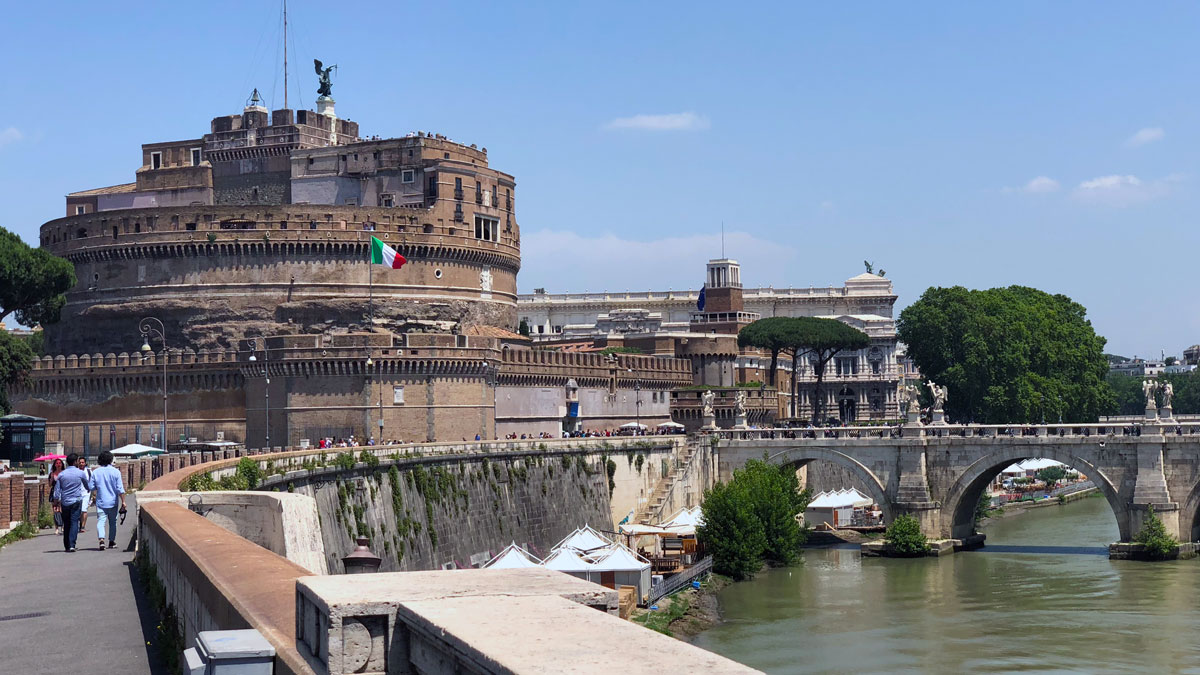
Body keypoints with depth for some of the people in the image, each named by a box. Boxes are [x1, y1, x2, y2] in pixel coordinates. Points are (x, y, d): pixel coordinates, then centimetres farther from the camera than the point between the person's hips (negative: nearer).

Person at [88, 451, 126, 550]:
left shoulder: (95, 472, -2)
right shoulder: (115, 472, -6)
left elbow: (91, 487, 2)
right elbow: (120, 489, -9)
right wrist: (123, 501, -3)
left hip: (100, 502, 0)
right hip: (113, 501, 0)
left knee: (101, 521, -3)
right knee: (112, 522, 13)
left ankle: (101, 539, -25)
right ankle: (111, 542, 21)